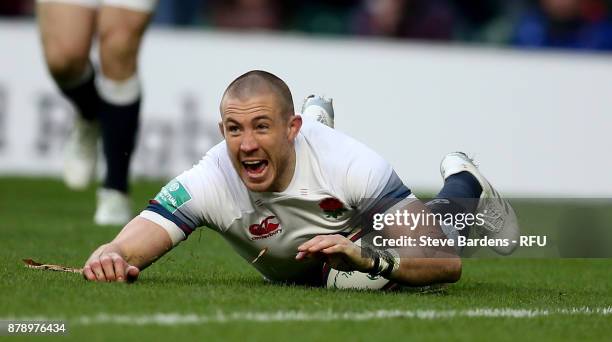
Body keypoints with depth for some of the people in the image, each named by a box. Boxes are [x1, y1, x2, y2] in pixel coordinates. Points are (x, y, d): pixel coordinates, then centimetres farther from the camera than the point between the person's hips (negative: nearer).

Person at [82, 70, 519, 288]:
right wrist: (110, 260, -73)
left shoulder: (354, 165, -45)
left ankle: (462, 183, 53)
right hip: (291, 276, 3)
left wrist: (370, 259, -64)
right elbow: (122, 250, -48)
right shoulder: (209, 183, -44)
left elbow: (448, 263, -45)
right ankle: (319, 119, 58)